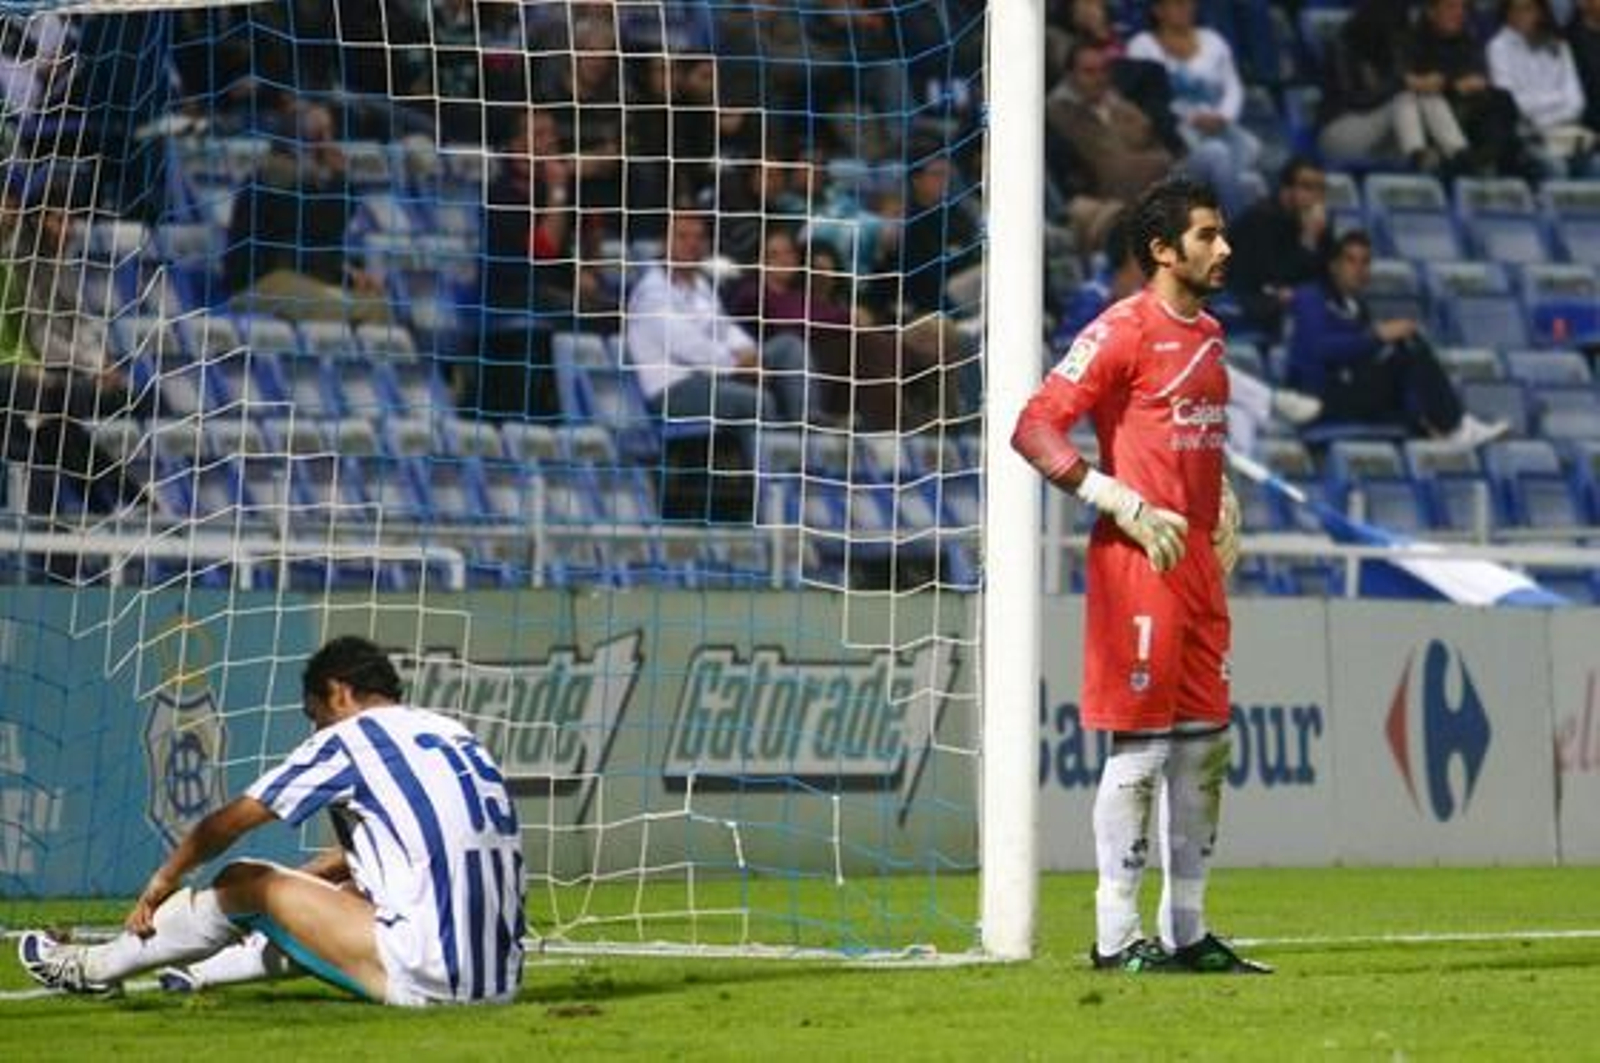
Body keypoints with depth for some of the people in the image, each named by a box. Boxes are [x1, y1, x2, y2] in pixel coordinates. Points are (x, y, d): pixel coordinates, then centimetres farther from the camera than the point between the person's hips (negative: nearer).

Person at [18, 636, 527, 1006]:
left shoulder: (348, 738, 0)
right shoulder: (454, 734, 20)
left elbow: (228, 823, 12)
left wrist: (162, 881, 28)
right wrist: (299, 886, 47)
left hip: (426, 977, -7)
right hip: (500, 982, 7)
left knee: (246, 883, 10)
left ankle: (96, 968, 28)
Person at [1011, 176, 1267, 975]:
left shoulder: (1207, 334, 16)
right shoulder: (1122, 332, -11)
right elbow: (1034, 428, -16)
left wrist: (1222, 502, 16)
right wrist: (1123, 503, -20)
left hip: (1199, 561, 9)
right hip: (1137, 559, -9)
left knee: (1204, 744, 10)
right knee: (1139, 744, -6)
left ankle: (1187, 931, 18)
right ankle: (1116, 937, -1)